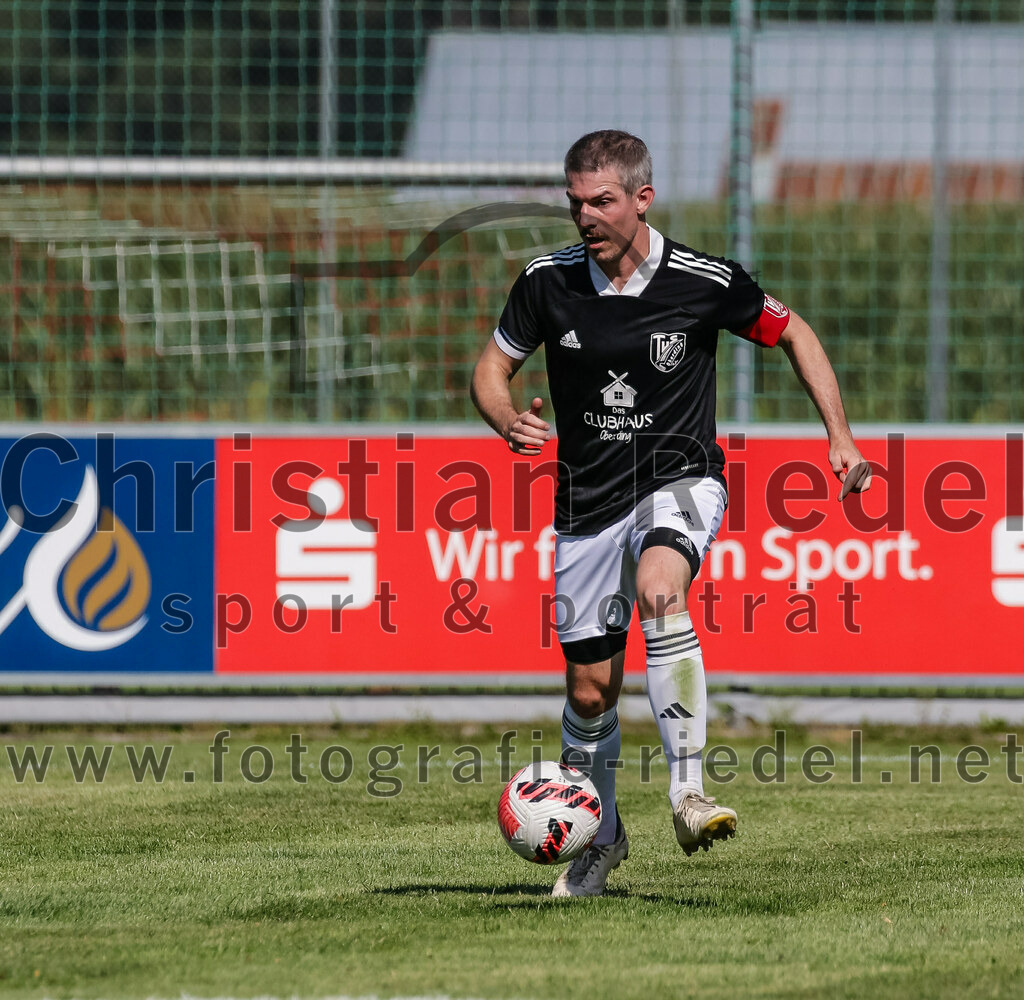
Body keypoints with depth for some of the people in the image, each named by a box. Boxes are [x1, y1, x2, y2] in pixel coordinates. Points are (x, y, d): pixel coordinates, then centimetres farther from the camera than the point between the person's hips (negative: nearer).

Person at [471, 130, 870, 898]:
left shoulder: (704, 282, -10)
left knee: (658, 589, -35)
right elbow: (494, 367, 9)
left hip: (678, 479, -3)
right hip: (588, 501, 3)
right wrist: (508, 422, -14)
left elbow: (791, 333, 6)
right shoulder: (549, 281, -5)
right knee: (590, 690, 6)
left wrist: (840, 436, 0)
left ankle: (688, 792, -35)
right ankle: (600, 836, 33)